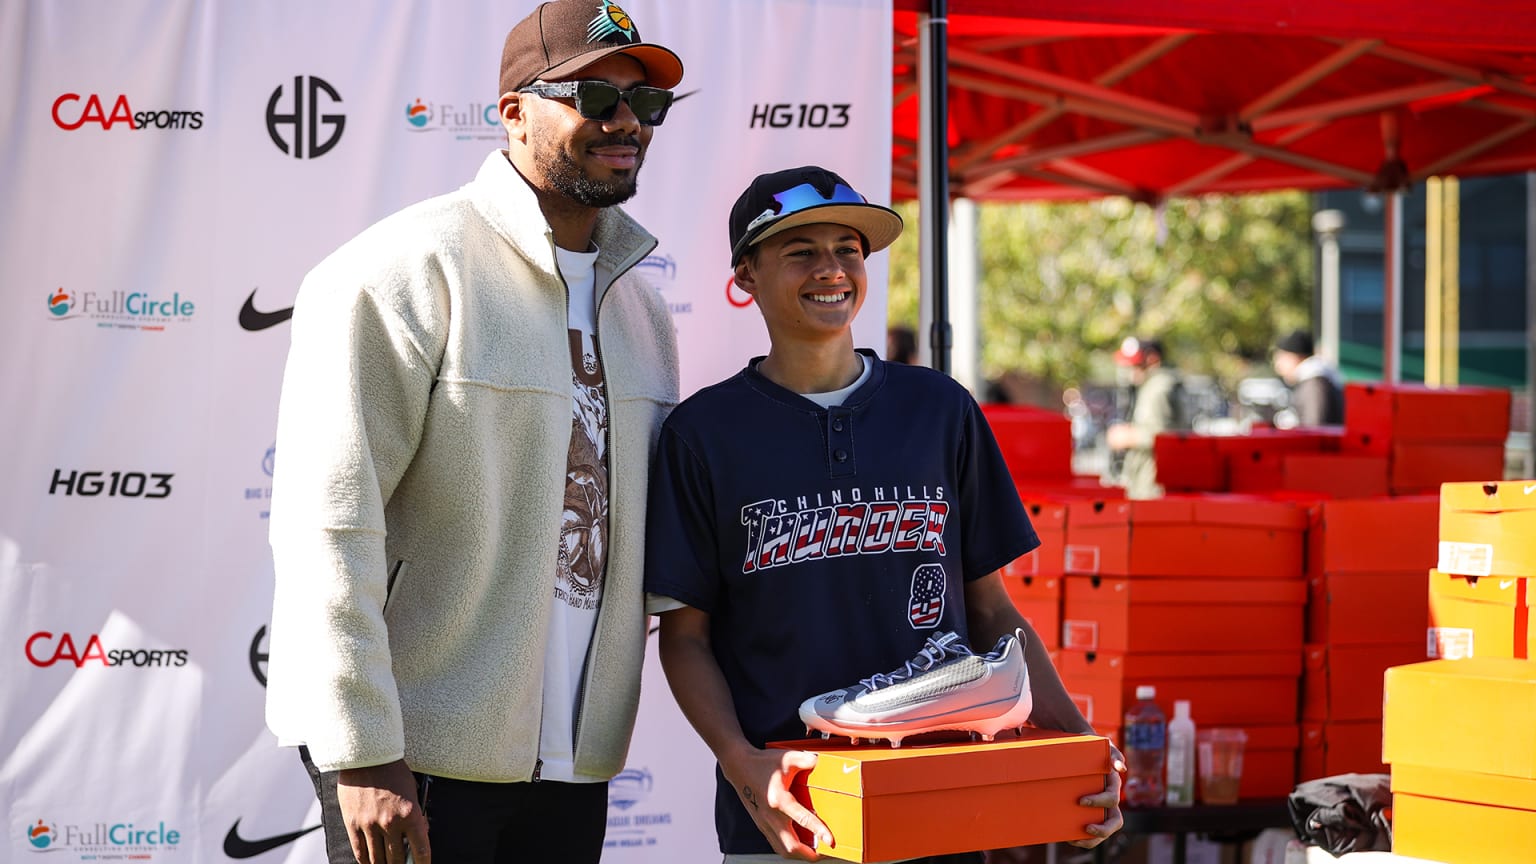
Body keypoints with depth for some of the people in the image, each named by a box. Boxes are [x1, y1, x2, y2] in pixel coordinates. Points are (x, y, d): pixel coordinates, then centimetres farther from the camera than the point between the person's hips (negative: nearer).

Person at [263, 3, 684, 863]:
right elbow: (328, 522, -15)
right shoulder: (407, 269, -9)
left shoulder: (639, 303, 13)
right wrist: (362, 755, -18)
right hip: (420, 757, -6)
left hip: (576, 760, 6)